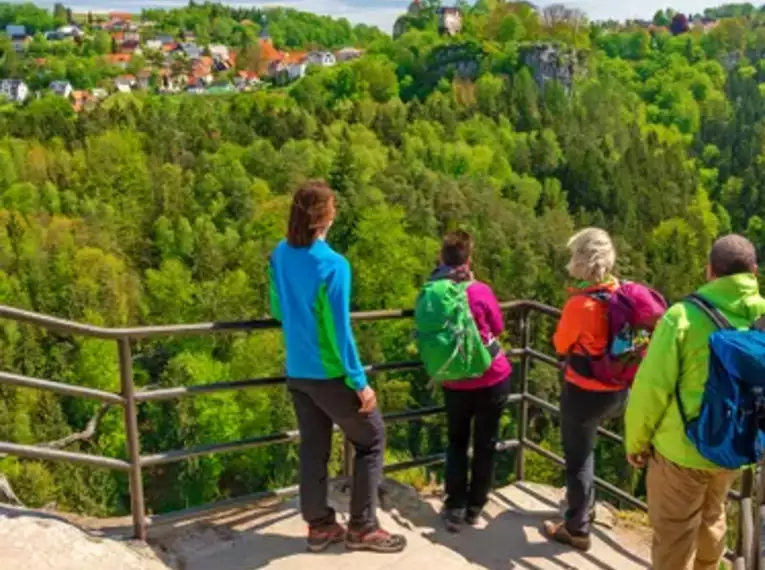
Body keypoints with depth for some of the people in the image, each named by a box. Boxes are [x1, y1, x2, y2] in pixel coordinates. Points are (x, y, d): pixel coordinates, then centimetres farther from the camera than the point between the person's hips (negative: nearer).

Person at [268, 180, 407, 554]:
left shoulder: (280, 256, -1)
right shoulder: (333, 265, -22)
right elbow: (340, 332, -21)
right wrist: (360, 382, -14)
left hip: (296, 372, 6)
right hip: (329, 375, -6)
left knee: (313, 447, 16)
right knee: (371, 439, 11)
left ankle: (319, 526, 26)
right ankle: (363, 527, 15)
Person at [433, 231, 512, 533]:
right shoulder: (481, 291, -15)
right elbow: (498, 329, 3)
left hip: (455, 384, 2)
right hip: (493, 380, -2)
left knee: (456, 443, 18)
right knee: (485, 444, 14)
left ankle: (455, 509, 14)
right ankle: (474, 507, 22)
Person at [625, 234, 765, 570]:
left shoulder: (684, 316, -19)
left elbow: (652, 388, -18)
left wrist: (636, 441, -3)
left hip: (681, 448, -5)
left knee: (674, 535, 10)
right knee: (711, 520, 27)